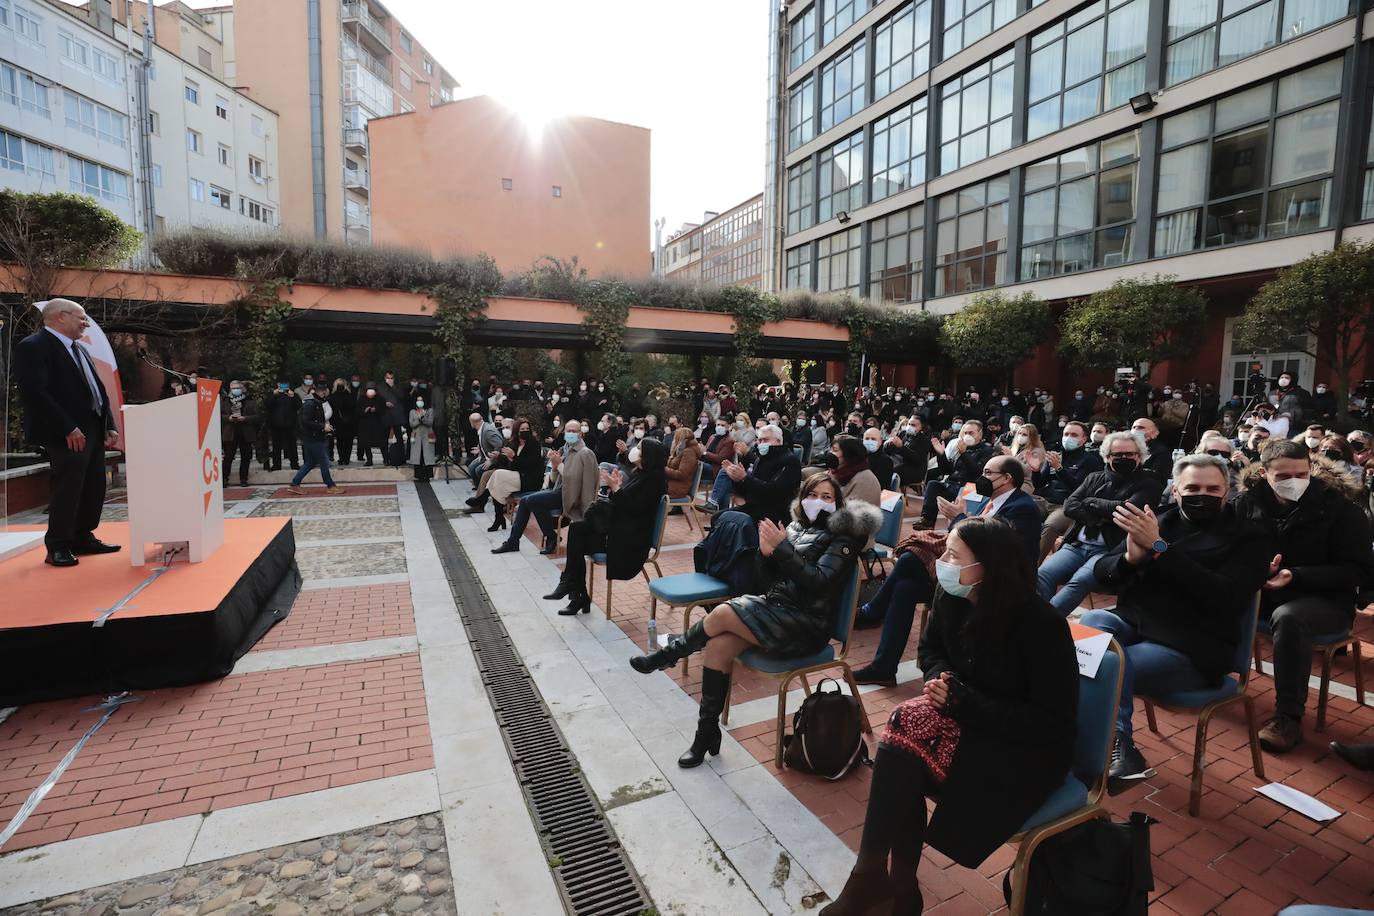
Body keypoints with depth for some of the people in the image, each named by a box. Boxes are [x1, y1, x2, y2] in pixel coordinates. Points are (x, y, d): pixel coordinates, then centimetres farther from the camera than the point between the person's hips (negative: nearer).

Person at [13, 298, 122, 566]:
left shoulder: (79, 349, 19)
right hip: (67, 435, -8)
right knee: (68, 488, -5)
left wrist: (109, 426, 9)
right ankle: (58, 547, 6)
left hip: (93, 429, 8)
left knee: (94, 488, 11)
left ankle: (83, 538, 23)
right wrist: (68, 429, -20)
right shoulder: (33, 346, -8)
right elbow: (34, 392, -17)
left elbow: (98, 390, 18)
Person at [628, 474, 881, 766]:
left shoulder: (842, 537, -5)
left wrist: (782, 547, -22)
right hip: (777, 605, 6)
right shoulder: (798, 526, 12)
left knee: (723, 614, -22)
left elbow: (819, 582, -18)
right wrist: (765, 552, -12)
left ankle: (670, 654, 4)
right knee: (718, 646, -17)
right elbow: (770, 576, 10)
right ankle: (707, 732, 0)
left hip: (806, 625, -6)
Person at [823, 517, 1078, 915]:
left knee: (908, 747, -27)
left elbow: (1052, 722, -21)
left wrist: (964, 701, -28)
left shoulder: (1041, 624, -24)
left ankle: (874, 877, -9)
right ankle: (896, 883, -12)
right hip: (969, 717, 6)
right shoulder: (952, 598, -7)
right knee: (909, 720, -25)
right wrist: (942, 680, -12)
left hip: (1029, 748, -6)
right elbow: (931, 649, 10)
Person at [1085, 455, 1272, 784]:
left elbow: (1226, 599, -16)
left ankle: (1114, 749, -11)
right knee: (1090, 622, -29)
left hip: (1193, 649, -4)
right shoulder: (1157, 521, 12)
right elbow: (1102, 573, 9)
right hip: (1132, 622, 5)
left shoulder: (1250, 537, 2)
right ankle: (1118, 750, -24)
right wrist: (1131, 558, -15)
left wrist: (1159, 548, -21)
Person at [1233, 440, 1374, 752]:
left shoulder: (1339, 507, -8)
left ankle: (1289, 718, -26)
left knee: (1288, 618, -37)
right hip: (1262, 590, 4)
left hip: (1325, 599, -3)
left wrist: (1295, 576, -24)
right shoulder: (1249, 501, 0)